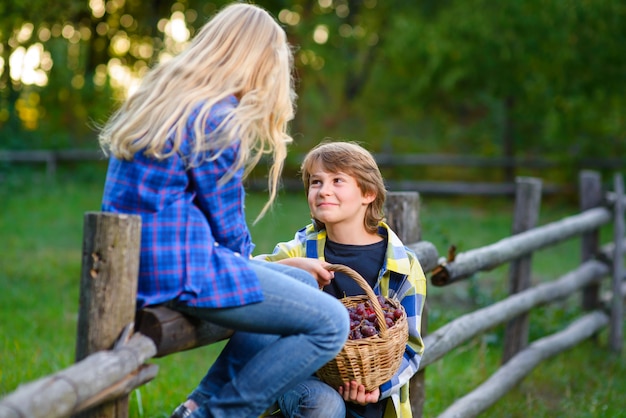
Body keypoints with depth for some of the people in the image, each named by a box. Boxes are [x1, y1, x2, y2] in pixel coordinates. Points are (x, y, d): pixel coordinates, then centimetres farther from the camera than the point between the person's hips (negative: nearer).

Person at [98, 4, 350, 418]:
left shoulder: (159, 98, 13)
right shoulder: (217, 120, -15)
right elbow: (228, 229, -9)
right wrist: (242, 255, 12)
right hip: (179, 272, -10)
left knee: (305, 283, 22)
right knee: (331, 324, -9)